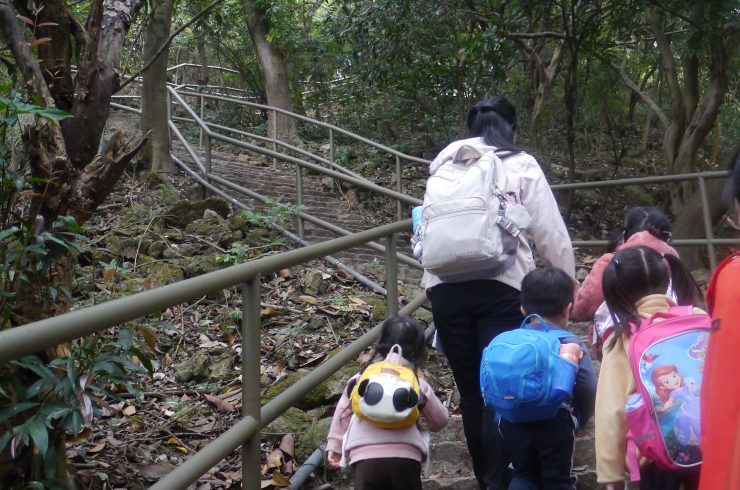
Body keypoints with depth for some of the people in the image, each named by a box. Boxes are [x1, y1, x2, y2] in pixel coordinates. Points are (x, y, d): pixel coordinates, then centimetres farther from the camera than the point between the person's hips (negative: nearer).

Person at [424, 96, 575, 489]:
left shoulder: (444, 163, 18)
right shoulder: (521, 164, 8)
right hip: (501, 286, -3)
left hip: (445, 286, 3)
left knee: (470, 388, 12)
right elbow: (550, 233, 6)